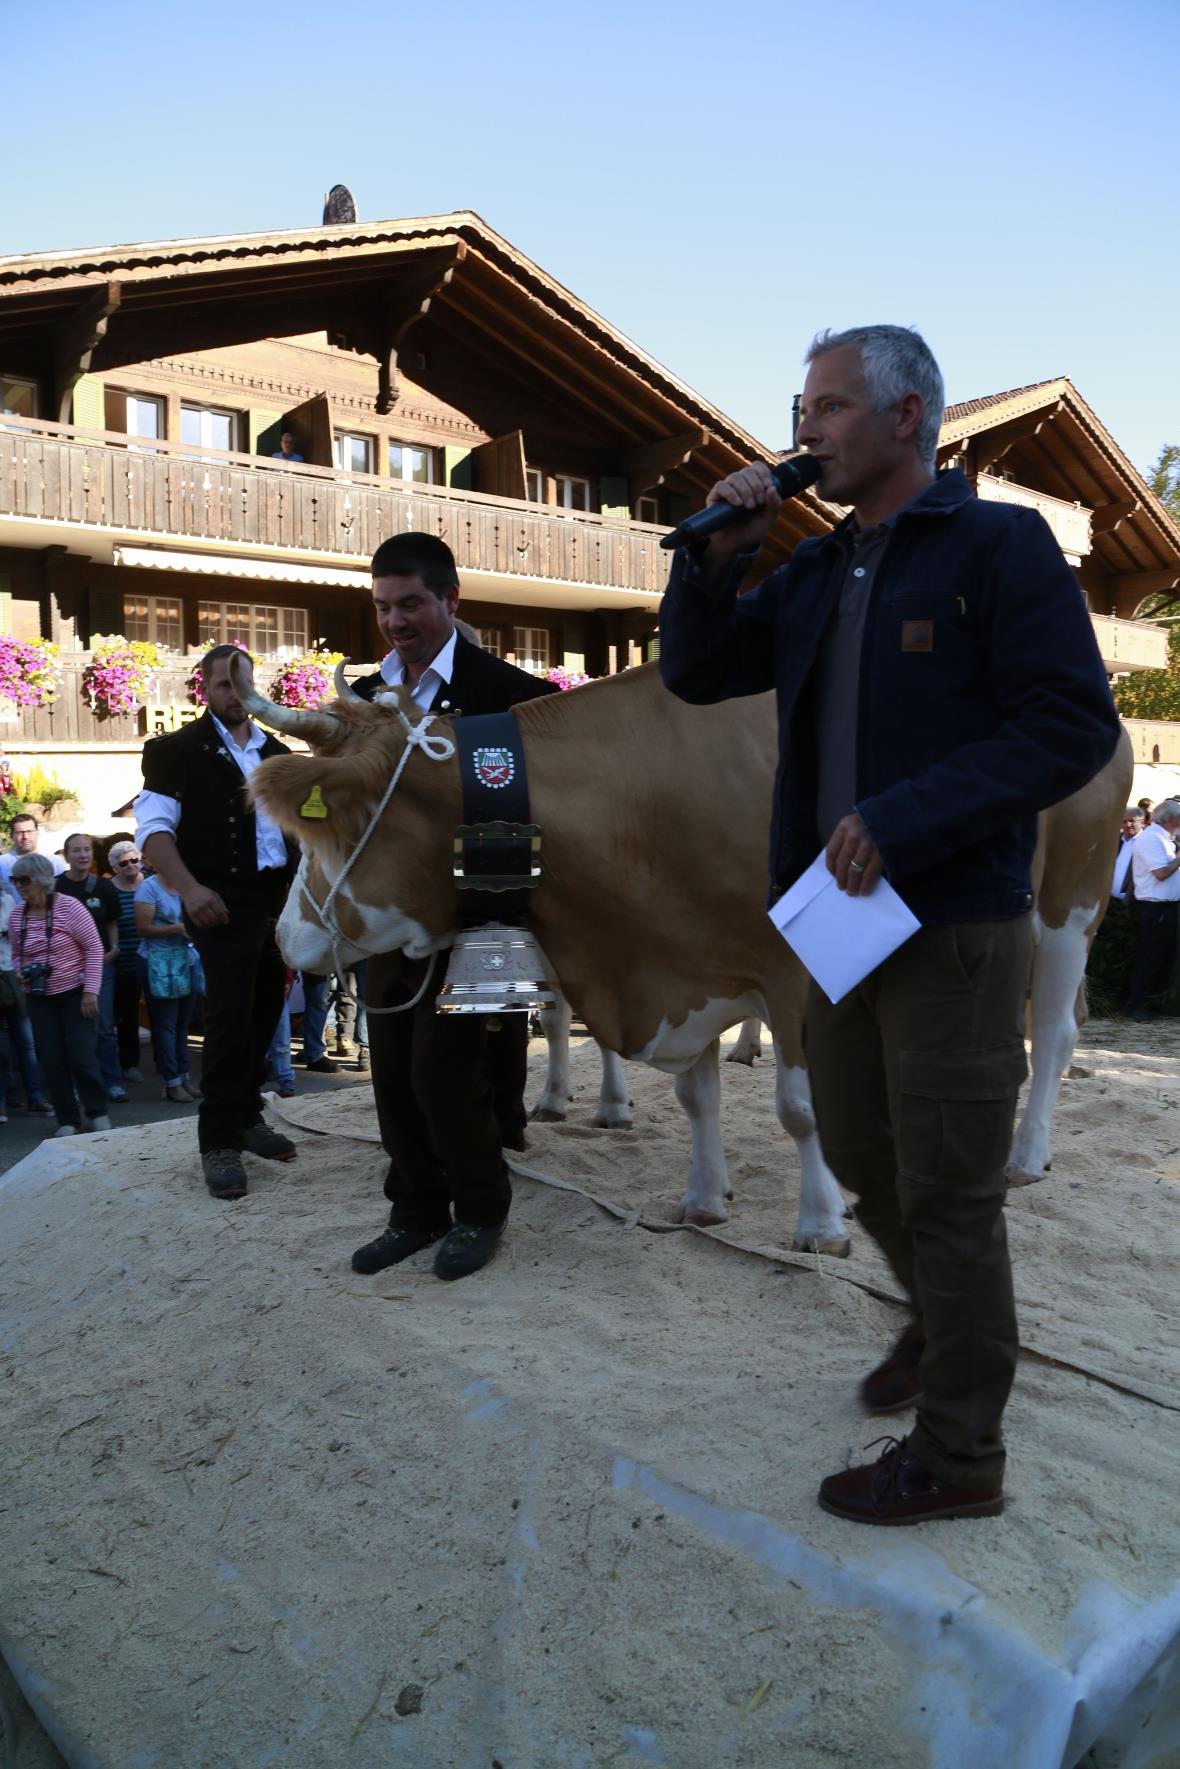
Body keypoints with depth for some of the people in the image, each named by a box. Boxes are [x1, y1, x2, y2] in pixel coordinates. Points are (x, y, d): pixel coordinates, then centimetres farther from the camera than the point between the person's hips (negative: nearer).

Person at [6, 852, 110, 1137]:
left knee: (81, 1055, -4)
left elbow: (94, 947, -11)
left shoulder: (68, 906, -13)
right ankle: (67, 1120, 14)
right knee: (51, 1058, 5)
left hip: (75, 993, -5)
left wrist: (90, 990, -15)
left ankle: (98, 1113, 14)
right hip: (38, 998, 5)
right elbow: (16, 954, 16)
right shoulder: (15, 914, 2)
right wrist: (21, 972, -7)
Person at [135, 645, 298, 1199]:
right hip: (223, 900, -6)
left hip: (279, 897, 6)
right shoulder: (178, 749, -1)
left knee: (265, 1011, 11)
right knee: (231, 1015, -10)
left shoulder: (277, 753, 16)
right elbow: (153, 826, -10)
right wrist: (189, 888, -24)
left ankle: (246, 1115, 27)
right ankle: (219, 1142, -1)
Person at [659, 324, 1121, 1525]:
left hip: (954, 929, -7)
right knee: (861, 1160, 20)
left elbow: (1073, 727, -15)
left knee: (947, 1192, 3)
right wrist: (719, 553, -2)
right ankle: (941, 1323, 46)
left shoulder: (999, 546, -7)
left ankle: (957, 1456, 21)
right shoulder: (814, 573, 13)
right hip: (839, 919, 7)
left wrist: (902, 821, -23)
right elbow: (694, 673, 14)